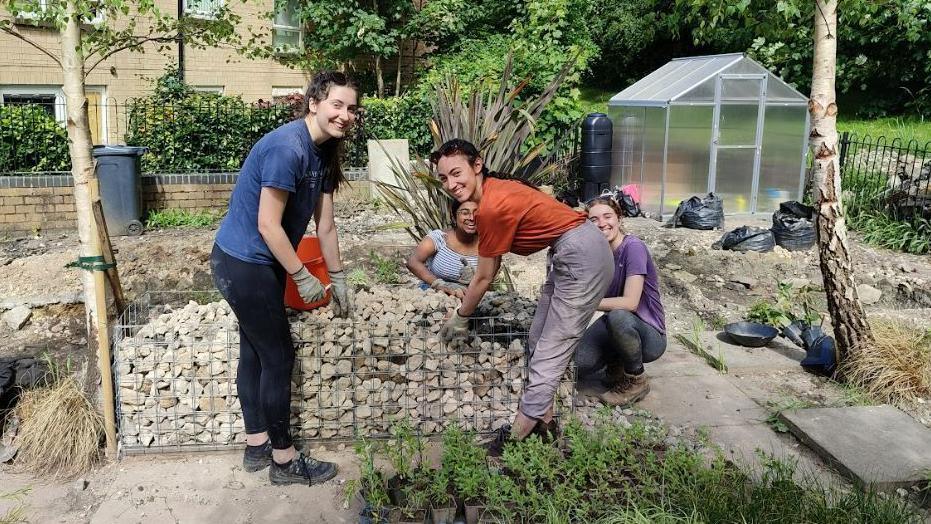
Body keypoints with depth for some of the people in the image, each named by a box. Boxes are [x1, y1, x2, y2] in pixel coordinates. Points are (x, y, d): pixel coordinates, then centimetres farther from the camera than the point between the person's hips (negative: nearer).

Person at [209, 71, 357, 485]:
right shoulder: (287, 147, -24)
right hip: (243, 264, -9)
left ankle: (257, 446, 33)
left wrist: (337, 278, 13)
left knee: (255, 353, 17)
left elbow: (325, 224, 10)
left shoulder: (323, 153, 5)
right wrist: (303, 277, -16)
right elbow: (267, 225, -24)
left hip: (258, 264, 9)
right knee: (278, 357, 0)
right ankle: (284, 460, 16)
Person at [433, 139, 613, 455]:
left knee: (550, 349, -5)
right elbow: (493, 264, 14)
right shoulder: (494, 190, 5)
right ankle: (543, 419, 24)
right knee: (539, 342, 15)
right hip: (569, 256, 10)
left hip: (583, 258, -10)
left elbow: (484, 277, -11)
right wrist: (469, 299, 20)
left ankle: (518, 434, 2)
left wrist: (460, 317, 4)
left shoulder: (491, 208, -23)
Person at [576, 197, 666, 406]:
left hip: (650, 335, -5)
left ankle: (636, 381, -11)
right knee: (576, 367, -19)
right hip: (615, 325, 5)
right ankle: (616, 364, 14)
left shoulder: (633, 247, -20)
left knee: (618, 317, -38)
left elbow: (630, 302, -27)